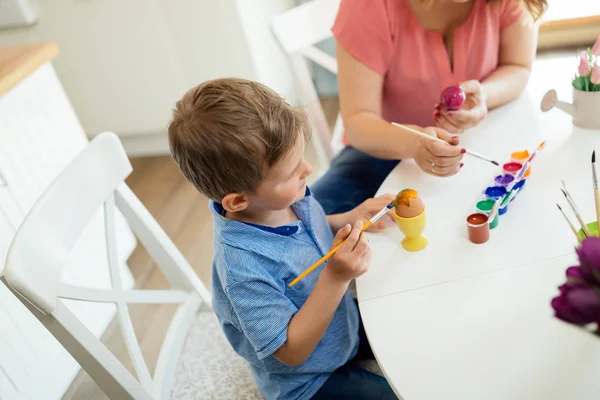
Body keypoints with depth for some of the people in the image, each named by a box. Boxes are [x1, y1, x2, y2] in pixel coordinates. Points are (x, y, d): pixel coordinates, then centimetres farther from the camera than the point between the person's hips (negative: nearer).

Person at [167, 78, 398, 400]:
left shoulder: (284, 197, -18)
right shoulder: (244, 266, -40)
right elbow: (291, 352, -30)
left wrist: (350, 219, -12)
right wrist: (336, 277, -39)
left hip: (345, 325, 7)